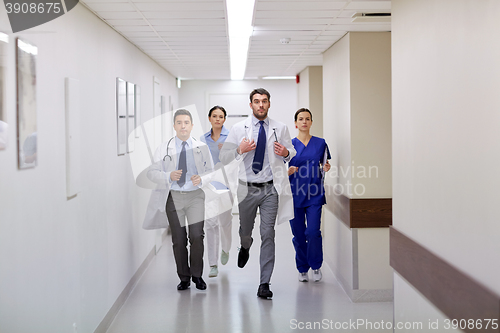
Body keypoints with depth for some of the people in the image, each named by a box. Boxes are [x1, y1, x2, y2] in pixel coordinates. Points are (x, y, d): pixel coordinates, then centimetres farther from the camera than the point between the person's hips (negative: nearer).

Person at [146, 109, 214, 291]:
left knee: (197, 236, -12)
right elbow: (152, 172, 2)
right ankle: (184, 277, 19)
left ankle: (197, 274, 7)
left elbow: (212, 172, 10)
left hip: (195, 195, 0)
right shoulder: (164, 148, 6)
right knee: (178, 240, 4)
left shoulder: (202, 148, 9)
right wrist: (169, 176, -16)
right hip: (174, 197, 0)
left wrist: (202, 179, -12)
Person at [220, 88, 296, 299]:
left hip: (271, 189, -1)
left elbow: (292, 153, 15)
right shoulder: (238, 129, 2)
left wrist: (286, 153, -8)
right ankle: (245, 248, 55)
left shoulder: (280, 129, 5)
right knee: (245, 230, 16)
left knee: (268, 235, -6)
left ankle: (264, 284, -2)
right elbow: (223, 158, 1)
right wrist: (239, 150, -18)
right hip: (247, 188, 1)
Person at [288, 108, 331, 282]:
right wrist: (288, 171, -14)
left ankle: (316, 266, 13)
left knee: (313, 232, -9)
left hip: (314, 194, 0)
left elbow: (324, 165, 14)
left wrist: (326, 168, -7)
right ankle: (302, 269, 22)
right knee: (298, 234, 5)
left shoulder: (320, 143, 5)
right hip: (295, 194, 1)